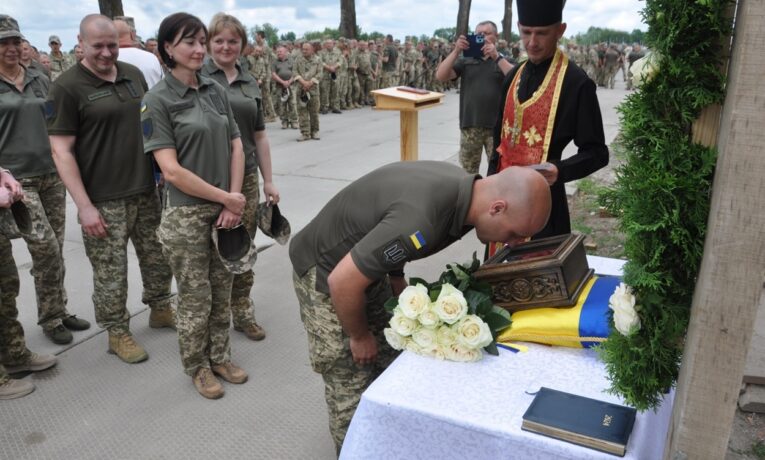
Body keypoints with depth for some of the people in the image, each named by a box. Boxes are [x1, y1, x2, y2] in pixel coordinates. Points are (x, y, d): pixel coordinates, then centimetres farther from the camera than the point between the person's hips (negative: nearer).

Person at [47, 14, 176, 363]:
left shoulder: (134, 75, 6)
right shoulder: (67, 87, -10)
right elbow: (61, 151, -12)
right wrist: (84, 206, -17)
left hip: (146, 190, 5)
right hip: (104, 200, -5)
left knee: (158, 256, 17)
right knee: (111, 272, 5)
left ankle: (161, 309, 38)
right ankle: (118, 333, 24)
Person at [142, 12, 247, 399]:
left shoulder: (216, 90, 5)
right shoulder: (158, 100, -11)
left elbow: (236, 147, 6)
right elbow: (171, 170, -16)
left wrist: (233, 201, -5)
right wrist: (226, 197, -14)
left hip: (224, 209, 5)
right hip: (186, 213, -5)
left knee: (221, 291, 15)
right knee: (195, 297, 8)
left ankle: (220, 356, 34)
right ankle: (197, 366, 29)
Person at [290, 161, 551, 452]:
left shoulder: (460, 187, -10)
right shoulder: (421, 220, -39)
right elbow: (343, 282, -30)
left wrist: (397, 283, 10)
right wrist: (359, 336, -14)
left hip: (365, 262, 8)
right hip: (326, 273, -8)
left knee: (389, 369, 14)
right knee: (352, 387, 1)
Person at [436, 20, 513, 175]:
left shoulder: (503, 60, 6)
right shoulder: (465, 60, 8)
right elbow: (440, 76, -4)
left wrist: (496, 56, -18)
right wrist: (456, 51, -13)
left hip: (496, 126, -1)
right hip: (469, 125, 1)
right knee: (467, 172, 10)